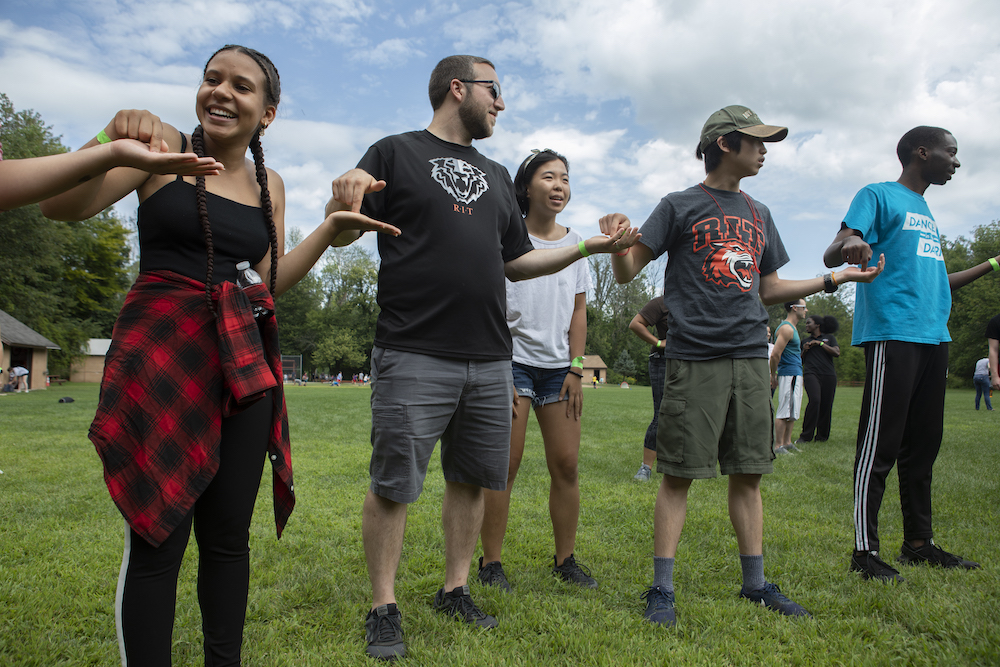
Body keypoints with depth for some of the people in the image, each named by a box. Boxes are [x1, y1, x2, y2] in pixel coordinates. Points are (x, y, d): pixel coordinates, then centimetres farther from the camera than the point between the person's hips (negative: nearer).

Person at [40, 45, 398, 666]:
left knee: (229, 533, 8)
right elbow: (61, 207, -7)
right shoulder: (163, 146, 1)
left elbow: (271, 281, 13)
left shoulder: (270, 183, 13)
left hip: (244, 360, 4)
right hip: (159, 352, -4)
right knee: (157, 535, -4)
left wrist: (330, 228, 3)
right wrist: (113, 139, -22)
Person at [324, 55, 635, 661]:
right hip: (415, 355, -6)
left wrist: (587, 247, 15)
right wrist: (346, 195, -23)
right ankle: (385, 609, 14)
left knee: (472, 479, 11)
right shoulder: (397, 153, 6)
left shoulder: (496, 176, 23)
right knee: (392, 485, -1)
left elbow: (517, 262, 23)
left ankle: (456, 590, 27)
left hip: (490, 359, 6)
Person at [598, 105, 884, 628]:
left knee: (748, 473, 10)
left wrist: (836, 278, 19)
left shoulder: (759, 215, 18)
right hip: (694, 360, -5)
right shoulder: (680, 206, 1)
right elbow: (627, 273, -3)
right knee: (678, 474, -3)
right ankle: (661, 590, 7)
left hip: (751, 359, 6)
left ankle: (755, 583, 23)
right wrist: (618, 242, -24)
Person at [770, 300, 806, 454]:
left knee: (792, 411, 14)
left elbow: (775, 355, 23)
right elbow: (775, 355, -21)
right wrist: (774, 375, -12)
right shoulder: (786, 328, -15)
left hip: (795, 374, 10)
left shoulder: (792, 327, 19)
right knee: (785, 412, -8)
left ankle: (787, 443, 20)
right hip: (789, 373, -10)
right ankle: (778, 446, -5)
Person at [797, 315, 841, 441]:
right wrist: (804, 350, 5)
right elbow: (800, 361, 23)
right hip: (811, 374, 0)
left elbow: (836, 353, 0)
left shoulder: (829, 338, 15)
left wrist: (820, 343, -2)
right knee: (815, 400, -22)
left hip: (828, 375, 0)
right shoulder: (805, 341, 23)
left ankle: (822, 436, 11)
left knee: (826, 405, -4)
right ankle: (806, 436, -20)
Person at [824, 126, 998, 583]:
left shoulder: (926, 213, 26)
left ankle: (918, 542, 19)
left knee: (923, 444, 10)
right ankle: (864, 550, -4)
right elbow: (831, 256, -11)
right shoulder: (879, 196, 2)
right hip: (892, 335, -9)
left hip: (933, 337, 9)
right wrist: (848, 245, -34)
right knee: (880, 445, -9)